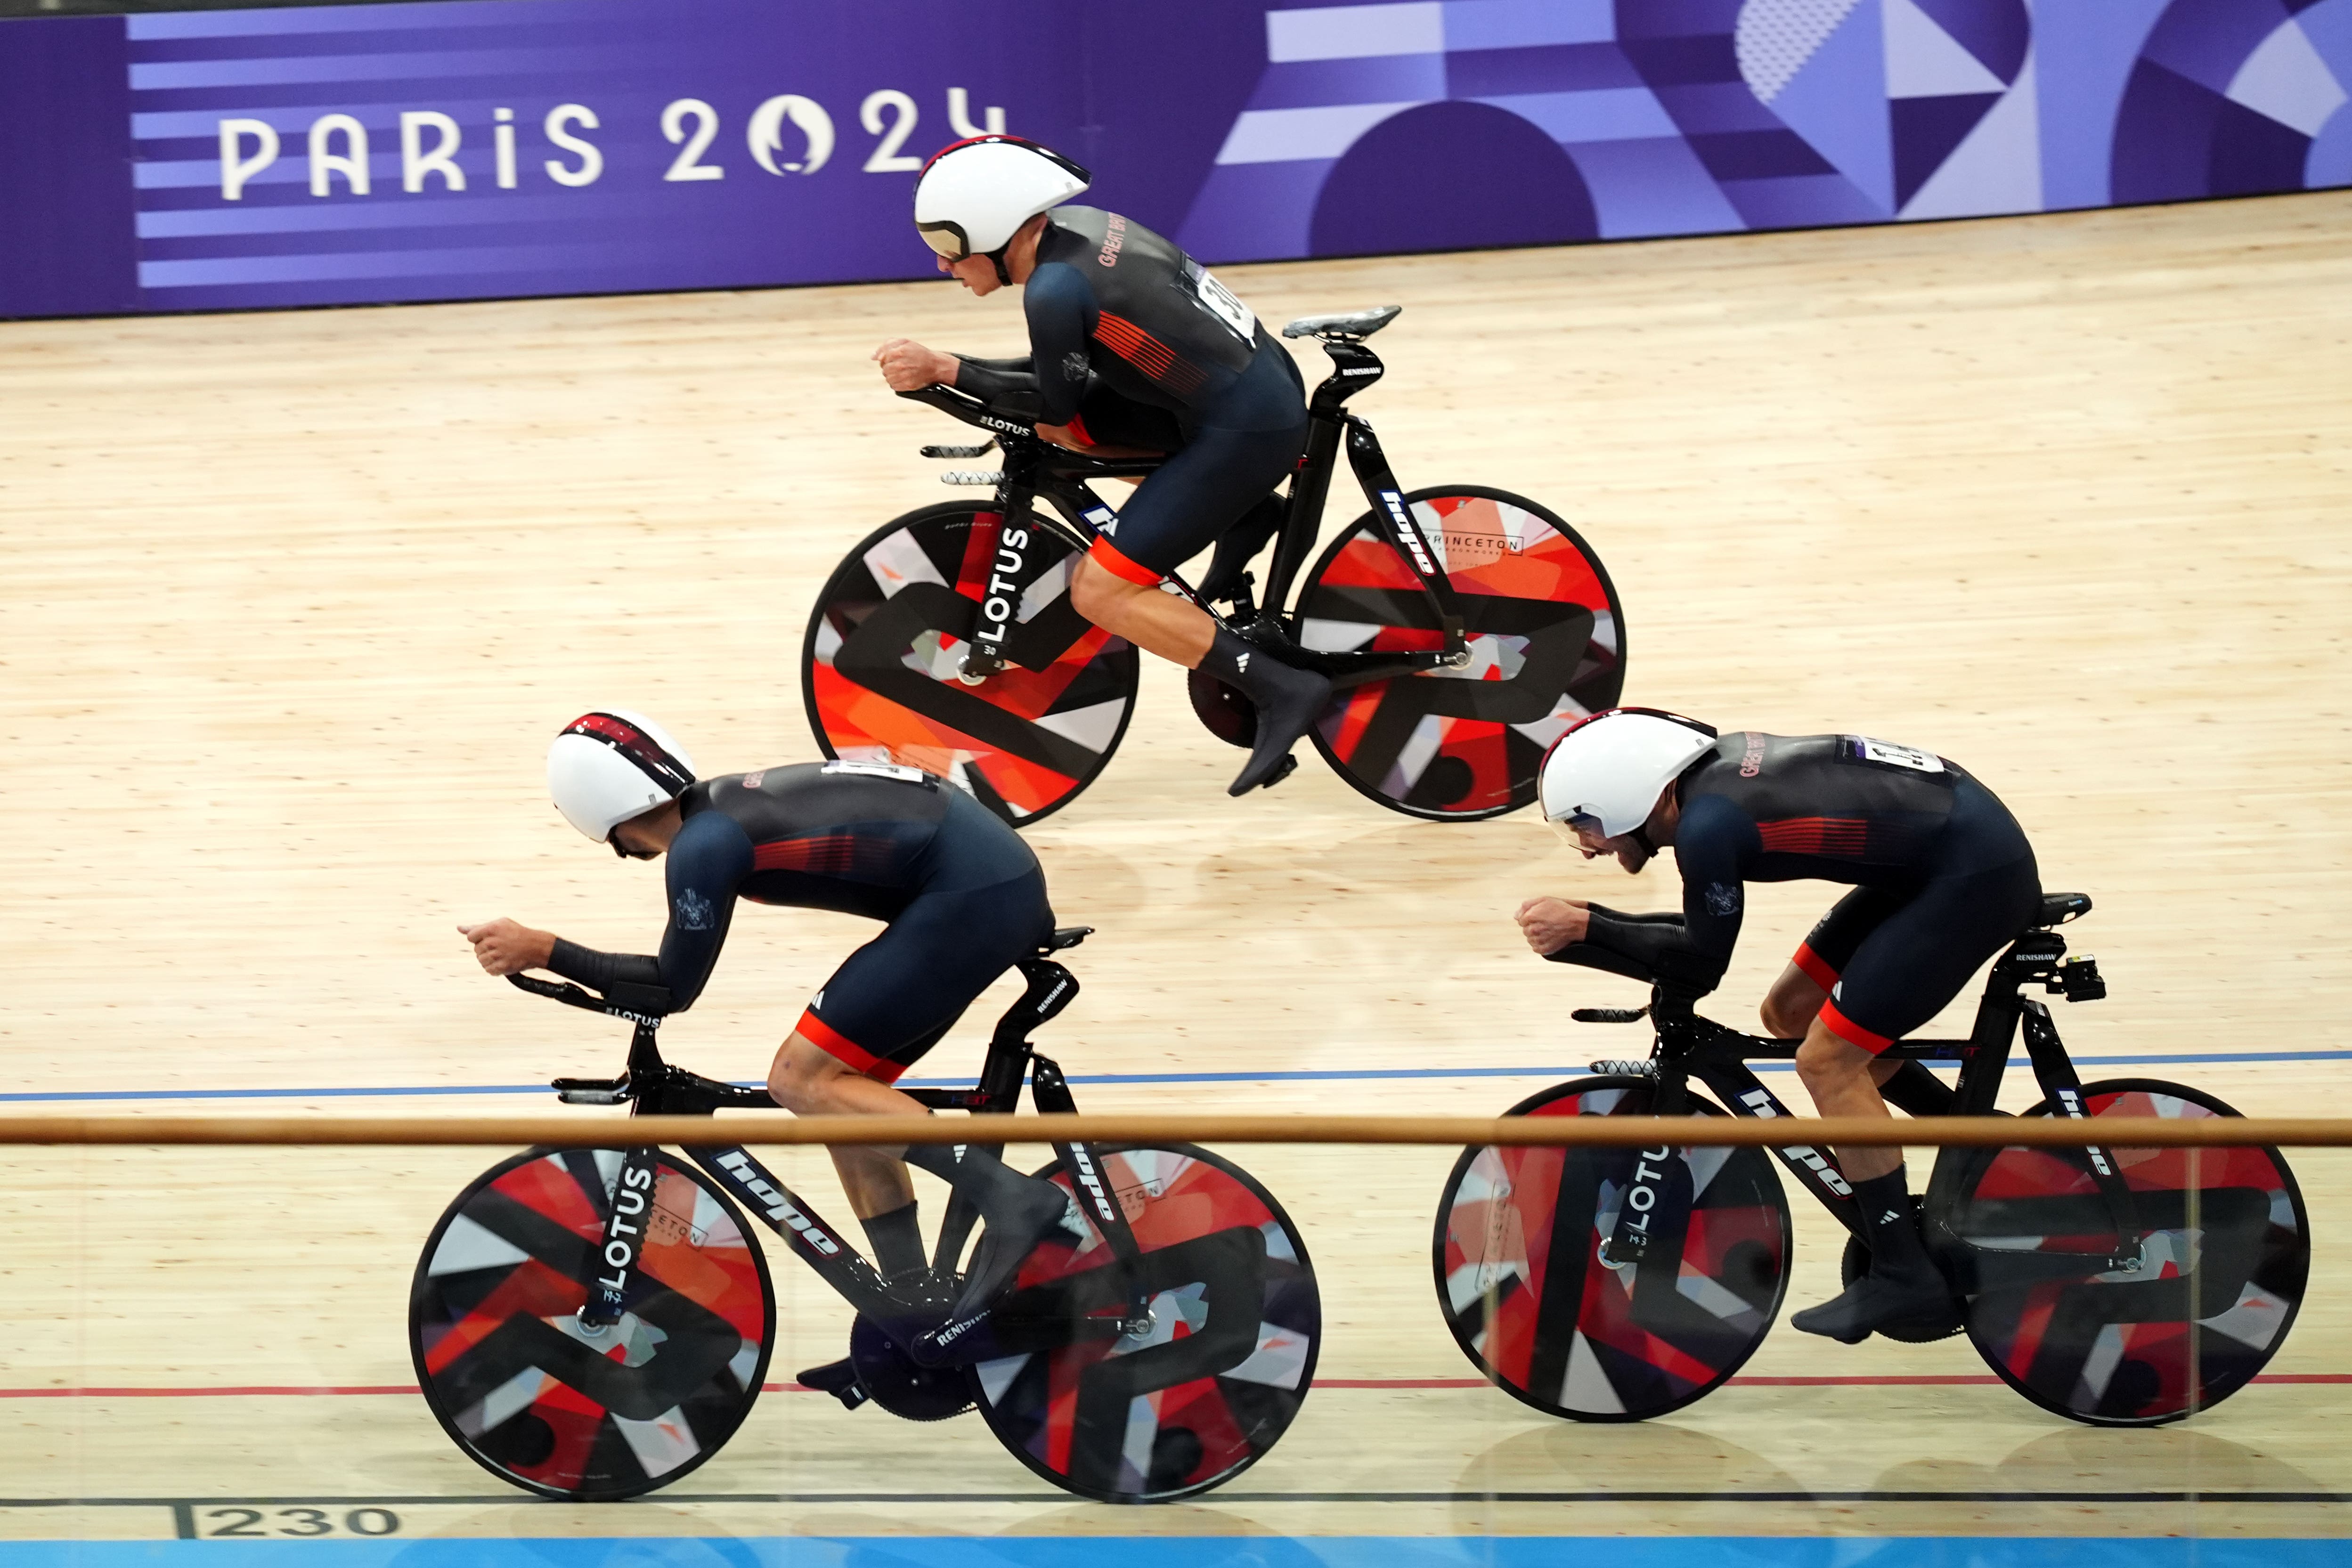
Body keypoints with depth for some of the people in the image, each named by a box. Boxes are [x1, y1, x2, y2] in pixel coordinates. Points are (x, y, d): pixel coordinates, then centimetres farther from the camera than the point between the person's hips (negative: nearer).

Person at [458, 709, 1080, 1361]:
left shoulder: (704, 844, -12)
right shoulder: (730, 798, 15)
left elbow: (674, 988, -3)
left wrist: (542, 951, 0)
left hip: (970, 895, -10)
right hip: (1003, 878, 10)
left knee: (801, 1081, -7)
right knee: (843, 1091, 14)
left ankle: (1015, 1197, -13)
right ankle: (919, 1319, 17)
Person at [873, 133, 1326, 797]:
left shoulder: (1055, 287, -21)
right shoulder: (1074, 224, 6)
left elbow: (1057, 401, -9)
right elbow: (1069, 370, 15)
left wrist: (943, 370, -5)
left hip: (1247, 430, -9)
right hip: (1264, 385, 9)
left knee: (1100, 592, -7)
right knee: (1050, 428, 15)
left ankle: (1281, 689, -7)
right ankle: (1243, 514, 20)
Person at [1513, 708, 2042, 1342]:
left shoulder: (1707, 824, -24)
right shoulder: (1711, 763, 2)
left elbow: (1701, 965, -11)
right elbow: (1705, 931, 12)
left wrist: (1580, 930, -9)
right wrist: (1587, 922, 2)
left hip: (1978, 873, -10)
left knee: (1827, 1061, -8)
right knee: (1791, 1013, 14)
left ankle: (1904, 1277, 2)